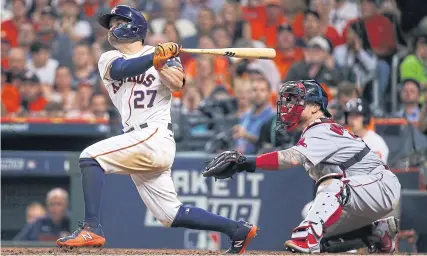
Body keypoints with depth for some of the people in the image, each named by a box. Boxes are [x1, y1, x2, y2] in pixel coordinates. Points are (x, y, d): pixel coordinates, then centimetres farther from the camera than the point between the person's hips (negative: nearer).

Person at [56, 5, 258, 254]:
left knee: (90, 157, -20)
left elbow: (177, 84, -13)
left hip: (155, 136, -6)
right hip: (139, 143, 7)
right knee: (172, 214, 7)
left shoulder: (163, 54, 3)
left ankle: (91, 228, -26)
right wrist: (156, 56, -24)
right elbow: (121, 70, -9)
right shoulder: (109, 58, 15)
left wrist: (161, 62, -29)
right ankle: (238, 231, 15)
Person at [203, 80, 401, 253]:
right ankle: (378, 230, 19)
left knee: (334, 182, -36)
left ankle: (310, 237, -46)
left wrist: (247, 162, -43)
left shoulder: (322, 131, -19)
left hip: (382, 187, -11)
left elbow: (292, 158, -35)